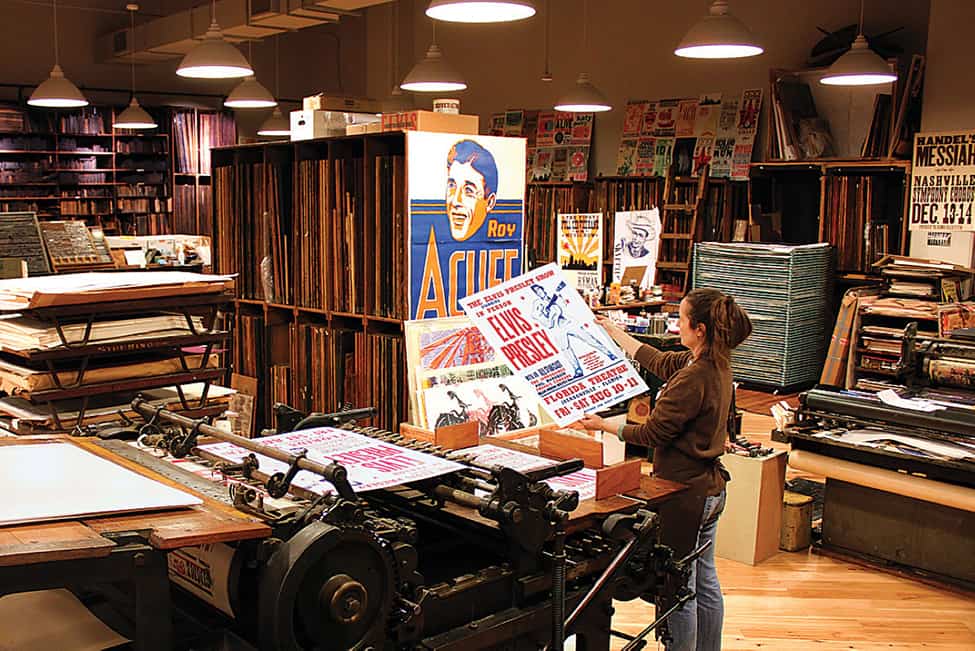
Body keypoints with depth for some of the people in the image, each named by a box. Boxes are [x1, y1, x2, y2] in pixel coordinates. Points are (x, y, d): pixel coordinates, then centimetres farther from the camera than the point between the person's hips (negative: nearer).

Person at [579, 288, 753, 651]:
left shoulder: (692, 379, -26)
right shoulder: (716, 365, 2)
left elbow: (653, 433, -18)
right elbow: (658, 362, 17)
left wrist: (603, 426, -6)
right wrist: (613, 331, 25)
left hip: (684, 491, -10)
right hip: (710, 486, 10)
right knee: (705, 583, 20)